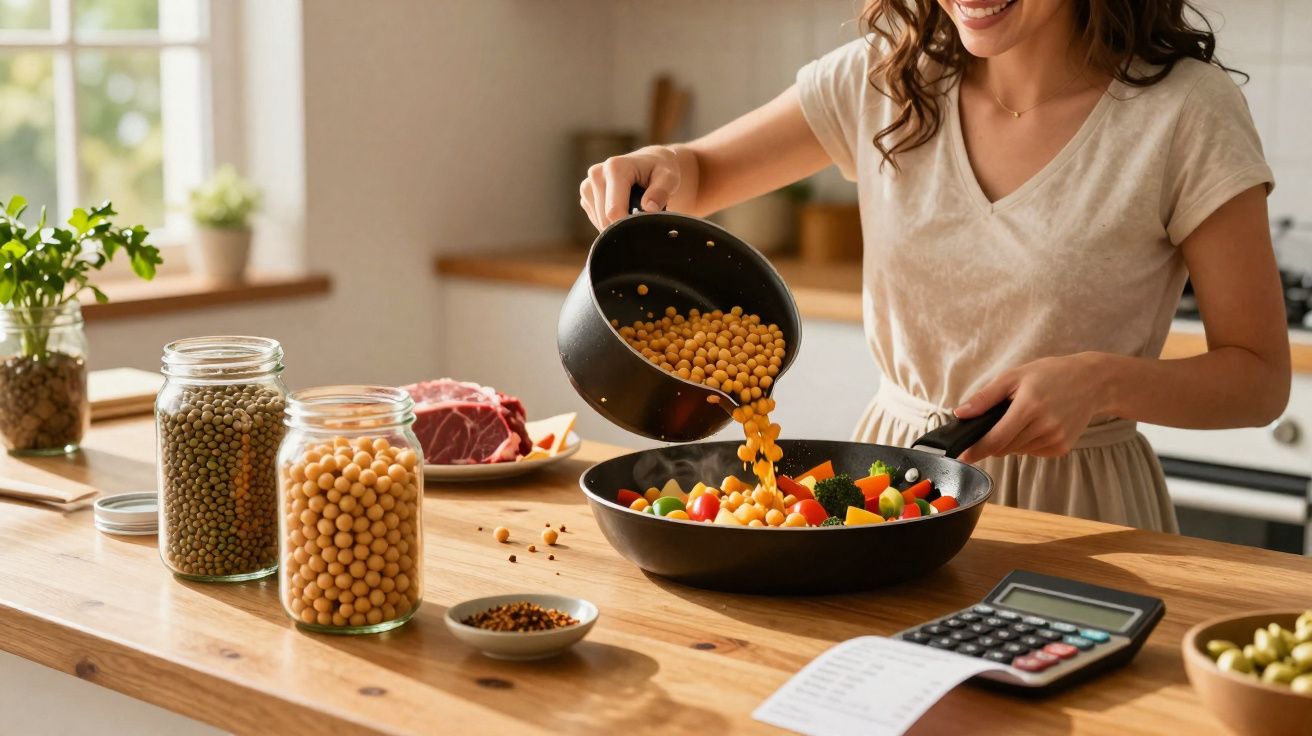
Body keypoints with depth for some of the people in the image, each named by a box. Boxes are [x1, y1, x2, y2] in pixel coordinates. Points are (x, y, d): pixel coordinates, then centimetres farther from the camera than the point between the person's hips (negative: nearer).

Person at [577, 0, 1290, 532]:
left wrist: (1103, 381, -24)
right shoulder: (883, 78, 0)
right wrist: (660, 169, -13)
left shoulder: (1185, 109, -11)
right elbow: (699, 175, 11)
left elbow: (1261, 378, -6)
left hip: (1072, 507, -3)